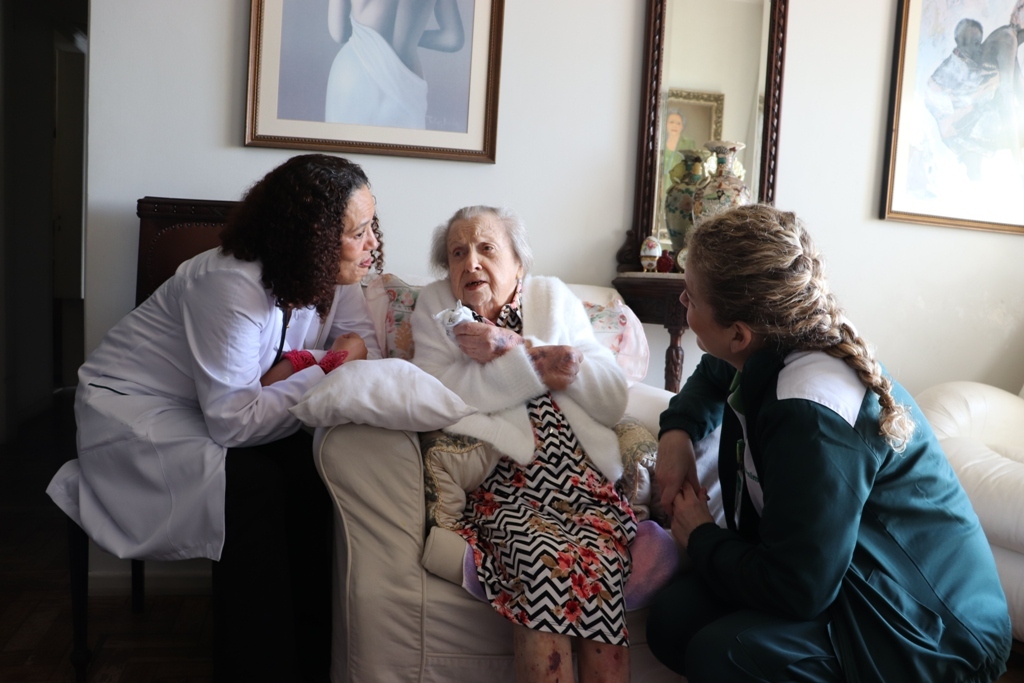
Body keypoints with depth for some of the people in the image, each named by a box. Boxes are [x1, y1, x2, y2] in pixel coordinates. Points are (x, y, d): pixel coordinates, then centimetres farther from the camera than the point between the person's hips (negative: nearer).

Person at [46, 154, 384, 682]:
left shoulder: (330, 272, -10)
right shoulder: (231, 287, -31)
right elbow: (233, 422, -31)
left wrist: (301, 365, -26)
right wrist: (323, 373, -24)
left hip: (226, 406, 7)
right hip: (133, 409, -6)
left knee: (316, 468, -18)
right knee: (251, 484, -30)